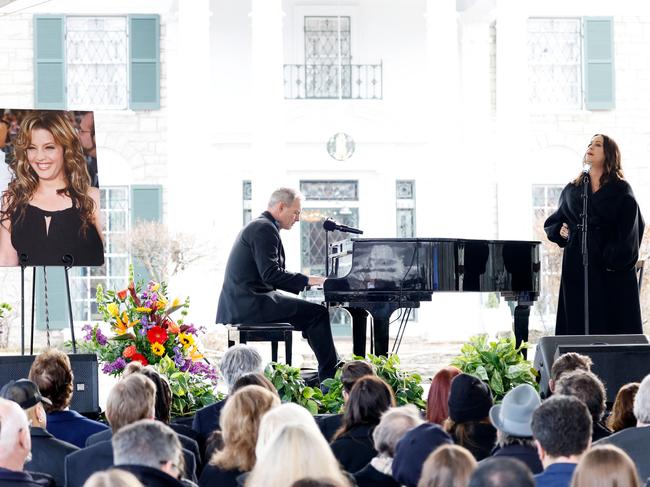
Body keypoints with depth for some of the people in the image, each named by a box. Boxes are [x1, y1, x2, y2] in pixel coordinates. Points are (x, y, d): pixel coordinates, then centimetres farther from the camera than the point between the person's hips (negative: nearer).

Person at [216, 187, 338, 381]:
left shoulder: (258, 226, 20)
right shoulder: (265, 229, -13)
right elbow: (270, 274, -22)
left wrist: (305, 284, 14)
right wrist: (308, 280, -17)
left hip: (241, 304, 11)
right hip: (252, 302, -11)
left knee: (311, 315, 18)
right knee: (318, 313, -12)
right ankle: (330, 377, -9)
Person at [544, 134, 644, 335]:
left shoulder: (621, 190, 2)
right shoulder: (571, 190, 13)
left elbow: (630, 230, -7)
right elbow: (552, 222, 23)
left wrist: (617, 258, -18)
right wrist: (560, 231, 2)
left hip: (612, 269, -3)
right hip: (577, 265, 3)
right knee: (579, 324, 0)